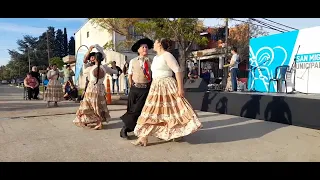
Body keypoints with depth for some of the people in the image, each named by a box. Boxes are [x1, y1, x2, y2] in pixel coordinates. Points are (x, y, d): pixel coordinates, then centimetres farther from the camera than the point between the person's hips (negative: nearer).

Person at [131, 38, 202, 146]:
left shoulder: (167, 55, -9)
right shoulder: (155, 58, 18)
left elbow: (178, 71, -15)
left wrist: (180, 88, -20)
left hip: (166, 86, -9)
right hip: (156, 87, 9)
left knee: (173, 109, -2)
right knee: (152, 112, 8)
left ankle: (178, 132, 15)